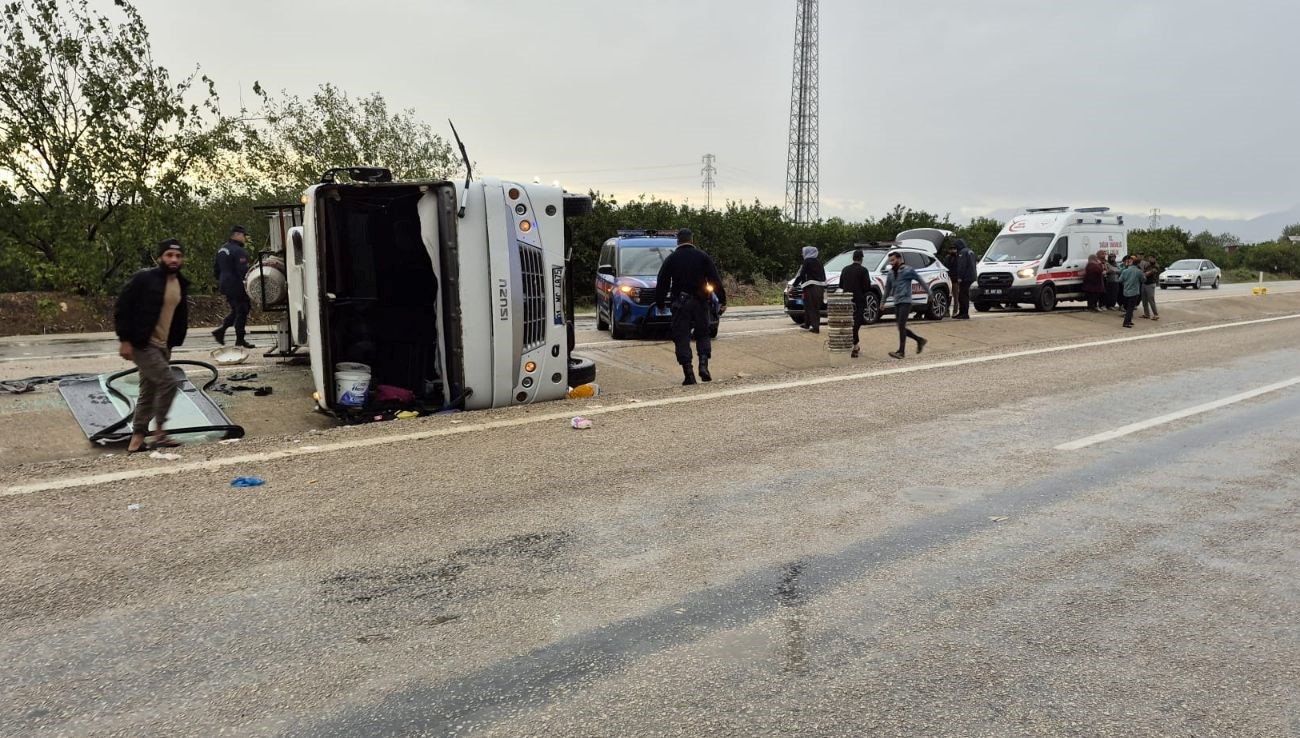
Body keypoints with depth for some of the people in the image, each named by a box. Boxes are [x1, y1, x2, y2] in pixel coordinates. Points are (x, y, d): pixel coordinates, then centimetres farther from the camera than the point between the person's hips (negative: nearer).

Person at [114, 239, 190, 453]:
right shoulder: (144, 279, -12)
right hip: (141, 345, -8)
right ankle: (159, 433, -4)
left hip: (162, 346, 8)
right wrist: (125, 340, -15)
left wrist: (172, 344, 18)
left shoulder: (182, 284, 10)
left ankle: (137, 439, 22)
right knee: (168, 382, -16)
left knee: (149, 392, 12)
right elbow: (122, 309, -12)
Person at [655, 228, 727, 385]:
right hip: (700, 302, 1)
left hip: (680, 303, -1)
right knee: (703, 334, 14)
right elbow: (716, 280, 1)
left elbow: (662, 283, 3)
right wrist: (722, 300, 4)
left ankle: (688, 374, -3)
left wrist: (659, 303, 11)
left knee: (682, 338, 3)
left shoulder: (671, 259, 2)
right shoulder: (702, 256, 4)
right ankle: (703, 365, -5)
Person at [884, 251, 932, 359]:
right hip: (896, 303, 7)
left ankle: (901, 351, -15)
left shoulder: (908, 270, -5)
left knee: (901, 326, -14)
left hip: (905, 302, -7)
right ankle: (920, 340, 25)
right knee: (901, 327, 8)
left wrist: (929, 293, 4)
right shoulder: (891, 272, 13)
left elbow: (920, 280, 2)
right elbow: (887, 288, 23)